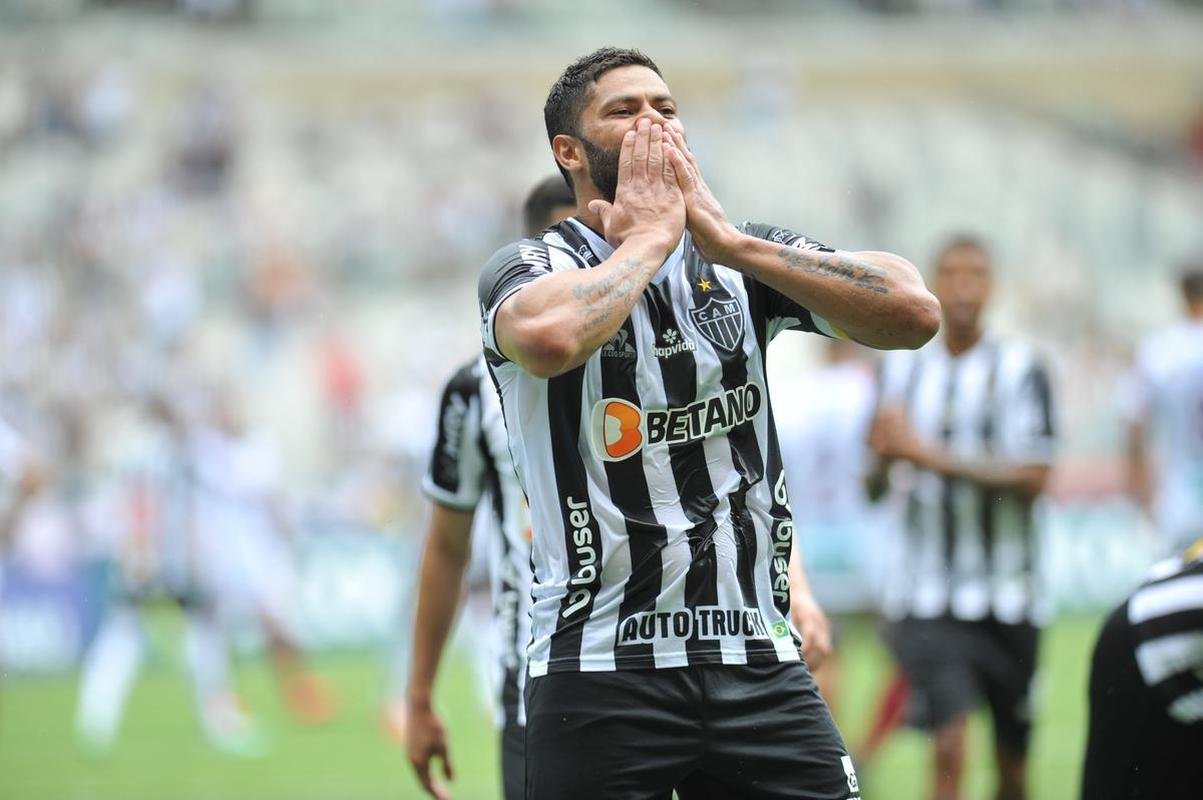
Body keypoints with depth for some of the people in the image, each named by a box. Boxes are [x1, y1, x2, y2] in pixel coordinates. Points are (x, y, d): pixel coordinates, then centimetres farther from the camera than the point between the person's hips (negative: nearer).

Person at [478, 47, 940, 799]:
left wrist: (730, 239, -6)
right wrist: (650, 235, -10)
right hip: (602, 665, -3)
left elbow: (915, 313, -5)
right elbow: (550, 338, -27)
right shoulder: (531, 264, 0)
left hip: (760, 664, 3)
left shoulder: (745, 258, 11)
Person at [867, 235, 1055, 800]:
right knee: (949, 749, -14)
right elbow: (875, 482, 14)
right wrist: (885, 453, -9)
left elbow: (1033, 477, -14)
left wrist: (933, 456, -20)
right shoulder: (902, 368, 7)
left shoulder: (1020, 370, -4)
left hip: (1006, 599, -1)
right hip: (927, 598, 1)